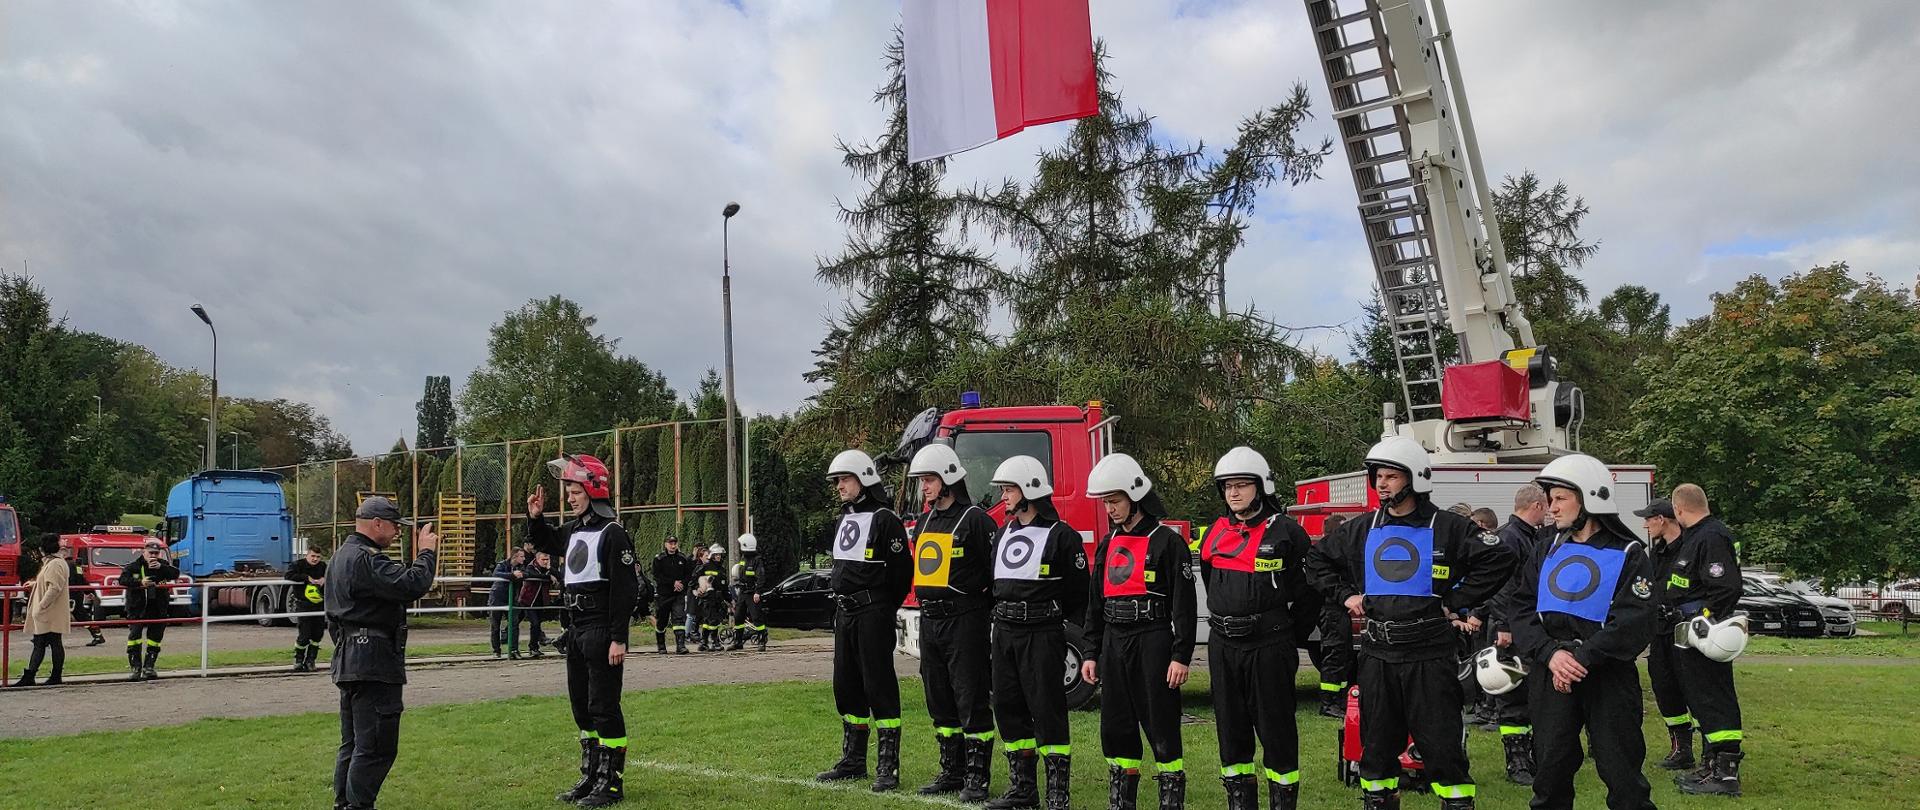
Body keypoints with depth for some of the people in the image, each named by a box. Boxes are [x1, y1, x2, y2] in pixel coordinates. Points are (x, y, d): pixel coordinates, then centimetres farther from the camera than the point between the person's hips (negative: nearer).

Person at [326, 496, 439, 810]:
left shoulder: (343, 554, 17)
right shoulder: (366, 559, -17)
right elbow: (413, 585, -26)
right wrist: (426, 552, -14)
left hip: (349, 660, 11)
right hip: (373, 661, -11)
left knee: (353, 743, 18)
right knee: (376, 746, -7)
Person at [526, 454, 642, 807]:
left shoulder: (612, 533, -14)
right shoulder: (572, 530, 12)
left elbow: (624, 590, -18)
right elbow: (544, 542, 34)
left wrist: (618, 639, -21)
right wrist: (535, 517, 14)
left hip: (601, 631, -9)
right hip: (576, 629, 9)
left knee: (604, 707, -5)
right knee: (581, 706, 15)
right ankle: (591, 777, 27)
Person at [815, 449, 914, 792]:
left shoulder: (884, 520, -12)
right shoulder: (844, 520, 15)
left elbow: (902, 571, -13)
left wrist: (882, 610, -7)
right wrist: (840, 595, 14)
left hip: (873, 613, -9)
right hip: (845, 612, 9)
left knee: (879, 686, -5)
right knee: (846, 686, 13)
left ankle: (888, 766, 1)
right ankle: (853, 760, 23)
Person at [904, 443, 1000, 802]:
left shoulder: (975, 520, -10)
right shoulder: (924, 523, 14)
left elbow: (997, 575, -11)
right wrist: (924, 608, 18)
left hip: (964, 621, -8)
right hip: (930, 621, 8)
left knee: (972, 702, -2)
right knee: (940, 702, 14)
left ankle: (977, 778, 5)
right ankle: (951, 772, 24)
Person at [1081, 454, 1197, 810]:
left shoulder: (1166, 541, -7)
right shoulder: (1108, 545, 13)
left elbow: (1184, 604, -10)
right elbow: (1095, 603, 17)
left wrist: (1181, 657, -15)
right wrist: (1091, 653, 13)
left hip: (1153, 642, -7)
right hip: (1114, 643, 7)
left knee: (1161, 727, -2)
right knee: (1116, 727, 10)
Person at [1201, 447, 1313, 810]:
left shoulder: (1285, 531, -7)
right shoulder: (1215, 533, 8)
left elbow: (1310, 582, -2)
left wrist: (1291, 627, 1)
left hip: (1269, 646, -5)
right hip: (1223, 647, 5)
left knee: (1276, 732, 2)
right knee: (1231, 730, 11)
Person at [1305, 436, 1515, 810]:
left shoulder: (1446, 527, -5)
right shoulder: (1363, 529, 8)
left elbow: (1498, 559, -10)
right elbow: (1318, 558, 20)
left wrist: (1456, 602, -10)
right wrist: (1344, 594, 7)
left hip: (1429, 656, -4)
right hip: (1377, 655, 4)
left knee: (1442, 744, -1)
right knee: (1376, 743, 12)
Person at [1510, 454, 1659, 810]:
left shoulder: (1628, 555, -5)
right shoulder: (1548, 551, 10)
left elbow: (1632, 624, -15)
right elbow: (1522, 608, 2)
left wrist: (1580, 659, -20)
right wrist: (1550, 654, -14)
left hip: (1608, 677, -4)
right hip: (1551, 674, 4)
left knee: (1621, 771, 1)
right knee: (1551, 768, 10)